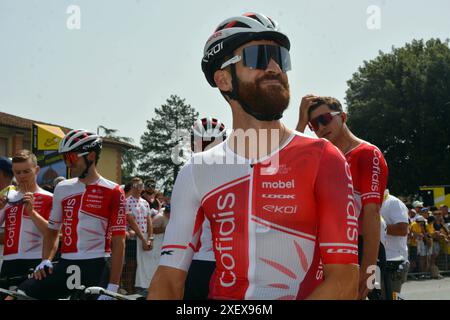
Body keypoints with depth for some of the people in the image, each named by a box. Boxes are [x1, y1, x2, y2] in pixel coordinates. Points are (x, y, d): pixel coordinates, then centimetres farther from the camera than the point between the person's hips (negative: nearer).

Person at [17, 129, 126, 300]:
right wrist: (45, 261, 4)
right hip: (65, 268, 4)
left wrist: (113, 286, -11)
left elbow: (118, 243, -6)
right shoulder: (62, 189, 12)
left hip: (96, 270, -4)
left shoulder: (112, 192, -4)